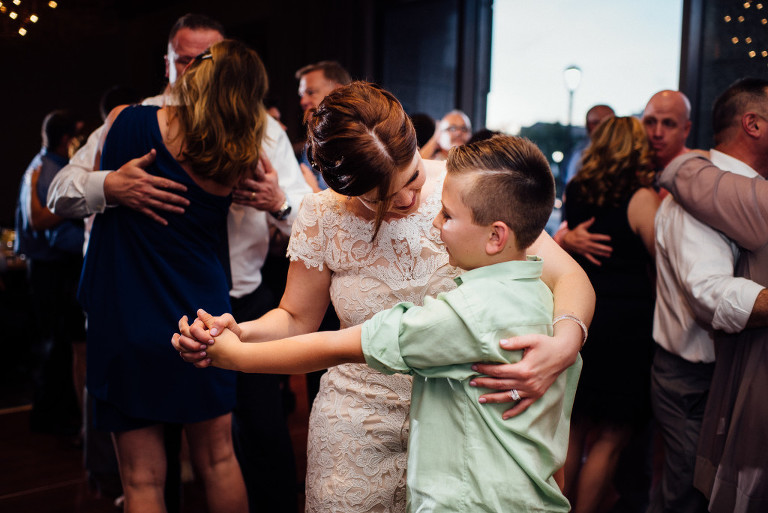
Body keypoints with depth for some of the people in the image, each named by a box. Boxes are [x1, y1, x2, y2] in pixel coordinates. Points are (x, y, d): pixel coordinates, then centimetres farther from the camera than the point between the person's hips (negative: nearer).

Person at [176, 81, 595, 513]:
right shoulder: (323, 217, -11)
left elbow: (569, 278, -16)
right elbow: (297, 319, 2)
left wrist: (565, 345, -38)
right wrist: (237, 332, -19)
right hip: (359, 426, 1)